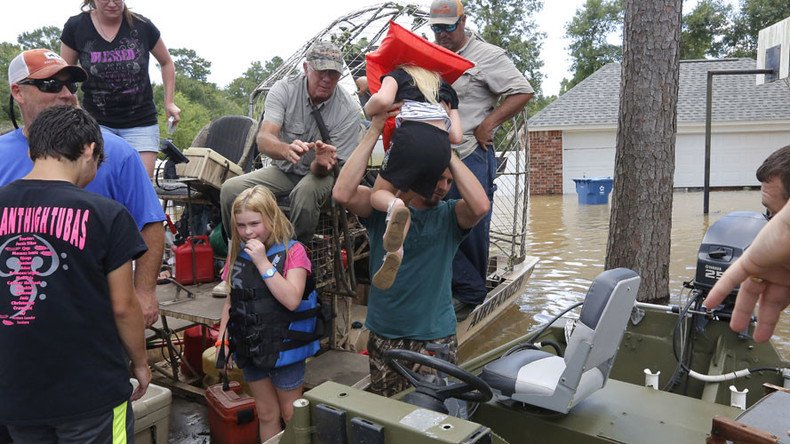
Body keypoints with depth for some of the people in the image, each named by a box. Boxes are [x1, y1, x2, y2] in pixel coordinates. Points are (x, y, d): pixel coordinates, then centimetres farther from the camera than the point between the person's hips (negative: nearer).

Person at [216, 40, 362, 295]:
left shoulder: (348, 110, -17)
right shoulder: (284, 89, -13)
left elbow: (323, 170, -18)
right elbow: (263, 139, -28)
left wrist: (322, 163, -44)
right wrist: (287, 149, -51)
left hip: (318, 174, -2)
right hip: (282, 170, 3)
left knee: (306, 191, -38)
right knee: (231, 189, -21)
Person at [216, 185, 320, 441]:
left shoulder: (292, 251, -14)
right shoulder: (238, 254, 4)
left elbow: (292, 300, -25)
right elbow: (231, 300, 11)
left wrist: (263, 262, -25)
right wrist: (222, 338, 3)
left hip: (283, 347, -5)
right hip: (249, 346, 5)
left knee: (291, 414, 12)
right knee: (266, 413, 20)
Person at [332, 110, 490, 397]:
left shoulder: (449, 215, -2)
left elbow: (480, 206, -23)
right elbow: (342, 194, -21)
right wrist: (374, 131, -21)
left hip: (437, 336, 0)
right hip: (385, 335, 0)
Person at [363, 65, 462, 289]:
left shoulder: (398, 74, 25)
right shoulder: (446, 88, 35)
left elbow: (383, 100, -1)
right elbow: (456, 136, 21)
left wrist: (368, 110, 20)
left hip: (412, 137, -4)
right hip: (441, 147, 4)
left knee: (379, 193, 13)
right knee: (408, 200, 16)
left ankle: (395, 207, -24)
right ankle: (396, 250, -12)